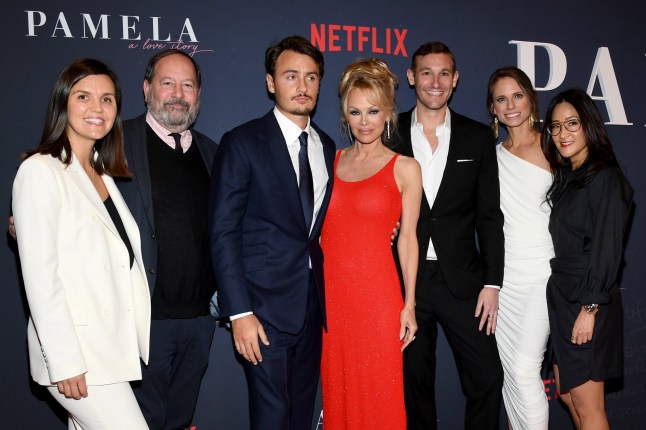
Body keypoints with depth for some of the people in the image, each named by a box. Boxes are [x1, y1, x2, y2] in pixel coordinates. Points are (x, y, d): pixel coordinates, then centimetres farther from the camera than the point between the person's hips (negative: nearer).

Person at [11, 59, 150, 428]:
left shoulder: (103, 175, 15)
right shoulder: (40, 171, -9)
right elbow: (40, 275, -14)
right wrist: (64, 361, -17)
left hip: (115, 346, 7)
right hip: (75, 352, -7)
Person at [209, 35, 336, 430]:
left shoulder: (326, 146, 10)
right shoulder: (242, 143, -7)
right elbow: (223, 232, -11)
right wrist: (239, 312, -16)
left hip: (313, 303, 5)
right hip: (266, 306, -5)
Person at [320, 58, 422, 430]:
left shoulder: (405, 168, 1)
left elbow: (408, 237, 0)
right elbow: (319, 230, 12)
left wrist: (409, 305, -3)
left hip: (377, 294, -3)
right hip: (329, 292, 3)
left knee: (379, 396, 5)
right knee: (336, 392, 13)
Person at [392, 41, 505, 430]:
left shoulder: (478, 137, 5)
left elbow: (490, 215, 3)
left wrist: (492, 282, -3)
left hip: (462, 279, 1)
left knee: (488, 377, 0)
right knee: (414, 383, 12)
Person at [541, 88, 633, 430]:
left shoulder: (605, 177, -12)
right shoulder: (566, 178, 13)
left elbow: (607, 250, -17)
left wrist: (589, 309, -19)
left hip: (588, 303, -8)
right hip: (562, 298, 8)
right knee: (567, 393, 15)